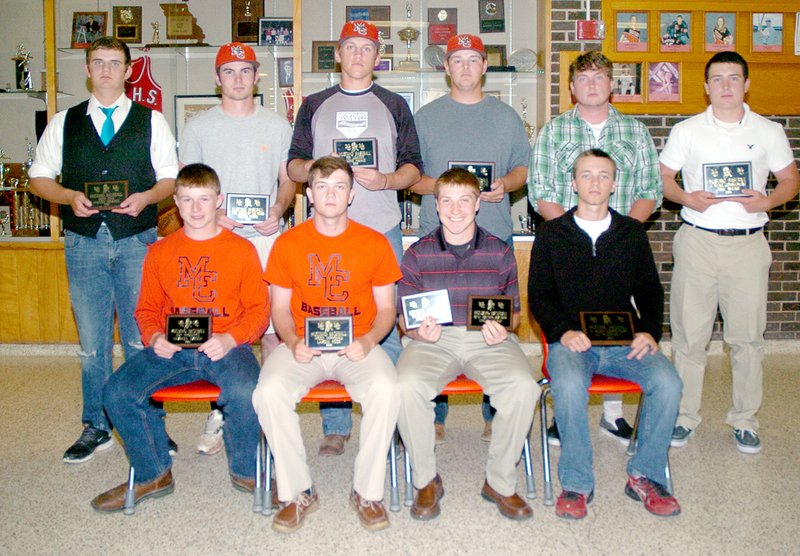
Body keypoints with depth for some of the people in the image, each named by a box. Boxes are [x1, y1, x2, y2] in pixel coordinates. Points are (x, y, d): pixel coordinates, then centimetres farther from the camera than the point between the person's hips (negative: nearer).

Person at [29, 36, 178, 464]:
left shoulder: (151, 122, 9)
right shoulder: (64, 123, 12)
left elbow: (170, 178, 7)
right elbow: (39, 177, 12)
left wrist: (146, 197, -13)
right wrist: (69, 196, -8)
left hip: (138, 241, -1)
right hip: (84, 243, 2)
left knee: (142, 337, 1)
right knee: (92, 340, 7)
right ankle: (96, 428, 20)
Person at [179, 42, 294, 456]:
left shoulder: (277, 126, 12)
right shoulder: (198, 127, 9)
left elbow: (288, 180, 13)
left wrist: (277, 211, -7)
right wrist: (212, 214, -10)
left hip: (267, 239, 1)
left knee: (272, 325, -3)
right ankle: (218, 415, 11)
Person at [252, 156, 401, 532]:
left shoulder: (375, 243, 4)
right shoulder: (287, 243, 5)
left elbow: (386, 308, 6)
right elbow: (279, 308, 7)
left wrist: (368, 340, -14)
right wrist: (293, 341, -13)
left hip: (358, 346, 0)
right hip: (302, 347, 1)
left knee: (386, 391, -30)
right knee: (269, 393, -28)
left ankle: (368, 491, -8)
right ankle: (297, 492, -7)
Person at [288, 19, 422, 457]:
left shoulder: (394, 106, 13)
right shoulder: (315, 106, 16)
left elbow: (413, 167, 8)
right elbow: (294, 165, 12)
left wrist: (386, 180, -12)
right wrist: (316, 167, -10)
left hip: (382, 229, -1)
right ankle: (334, 427, 9)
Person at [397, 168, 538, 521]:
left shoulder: (500, 252, 10)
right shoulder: (417, 254, 8)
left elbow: (513, 310, 13)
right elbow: (405, 317, 8)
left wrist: (503, 330, -10)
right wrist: (419, 332, -15)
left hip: (488, 341, 1)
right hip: (433, 341, 0)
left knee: (523, 386, -29)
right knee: (407, 386, -32)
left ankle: (500, 482, -6)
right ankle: (426, 480, -7)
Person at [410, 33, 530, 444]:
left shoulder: (506, 116, 13)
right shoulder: (426, 117, 9)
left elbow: (523, 167, 13)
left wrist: (504, 185, -8)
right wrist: (438, 185, -13)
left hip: (494, 235, 1)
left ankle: (495, 415, 15)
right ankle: (433, 416, 11)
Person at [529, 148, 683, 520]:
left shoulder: (632, 232, 16)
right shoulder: (551, 234, 10)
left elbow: (650, 291, 16)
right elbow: (539, 296, 5)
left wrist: (650, 332, -3)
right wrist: (563, 332, -13)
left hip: (625, 342, 2)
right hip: (572, 340, -2)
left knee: (667, 382, -27)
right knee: (568, 385, -35)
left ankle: (645, 476, -6)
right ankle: (576, 483, -15)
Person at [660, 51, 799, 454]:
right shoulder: (686, 131, 6)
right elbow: (663, 177, 8)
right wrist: (687, 198, -11)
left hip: (747, 243, 1)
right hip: (697, 240, 0)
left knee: (747, 336, 4)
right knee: (689, 334, 2)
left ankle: (744, 419, 19)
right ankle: (684, 415, 14)